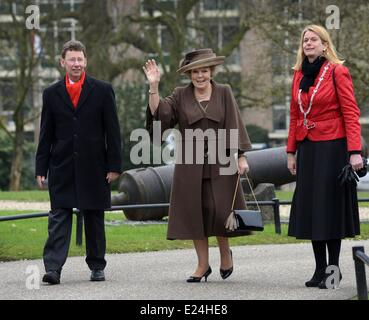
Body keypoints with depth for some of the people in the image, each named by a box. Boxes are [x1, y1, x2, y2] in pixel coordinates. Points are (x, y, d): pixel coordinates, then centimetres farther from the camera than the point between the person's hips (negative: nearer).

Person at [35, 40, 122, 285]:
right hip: (62, 168, 1)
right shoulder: (51, 94, 7)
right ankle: (53, 267, -13)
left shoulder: (103, 91, 2)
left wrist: (114, 165, -4)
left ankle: (97, 266, 18)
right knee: (59, 217, -7)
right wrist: (41, 168, 3)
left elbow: (112, 131, 1)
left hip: (94, 167, -1)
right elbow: (46, 135, 8)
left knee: (94, 218, 8)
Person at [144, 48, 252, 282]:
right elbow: (159, 114, -5)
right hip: (190, 166, 1)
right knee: (195, 214, 1)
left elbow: (235, 125, 0)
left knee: (219, 211, -7)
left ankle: (225, 252, 21)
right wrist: (154, 87, -16)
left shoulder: (224, 93, 4)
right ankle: (203, 265, 11)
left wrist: (240, 157, -6)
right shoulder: (180, 96, 6)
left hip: (220, 165, -1)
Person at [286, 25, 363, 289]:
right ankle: (320, 269, 11)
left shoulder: (338, 72, -8)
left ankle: (333, 269, 5)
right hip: (307, 148, 6)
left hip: (332, 147, -6)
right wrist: (291, 151, 12)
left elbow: (351, 113, -12)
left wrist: (355, 151, -19)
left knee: (330, 205, -3)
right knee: (310, 207, 5)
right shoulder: (299, 74, 10)